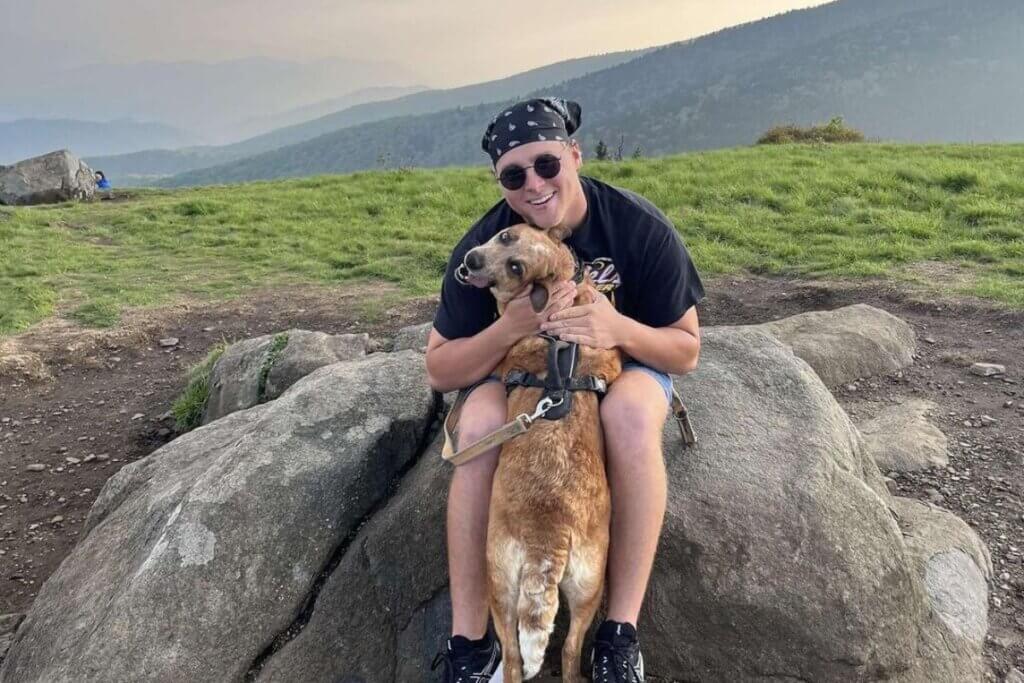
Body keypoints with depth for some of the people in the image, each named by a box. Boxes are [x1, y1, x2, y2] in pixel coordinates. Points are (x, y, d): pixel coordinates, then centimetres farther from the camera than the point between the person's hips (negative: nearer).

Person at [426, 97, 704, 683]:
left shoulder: (640, 227, -20)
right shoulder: (484, 246, -18)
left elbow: (686, 352, -13)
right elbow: (440, 371, -13)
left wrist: (619, 328, -35)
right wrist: (509, 328, -33)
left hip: (622, 363, 0)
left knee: (633, 414, -37)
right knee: (479, 425, -33)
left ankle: (622, 632, -23)